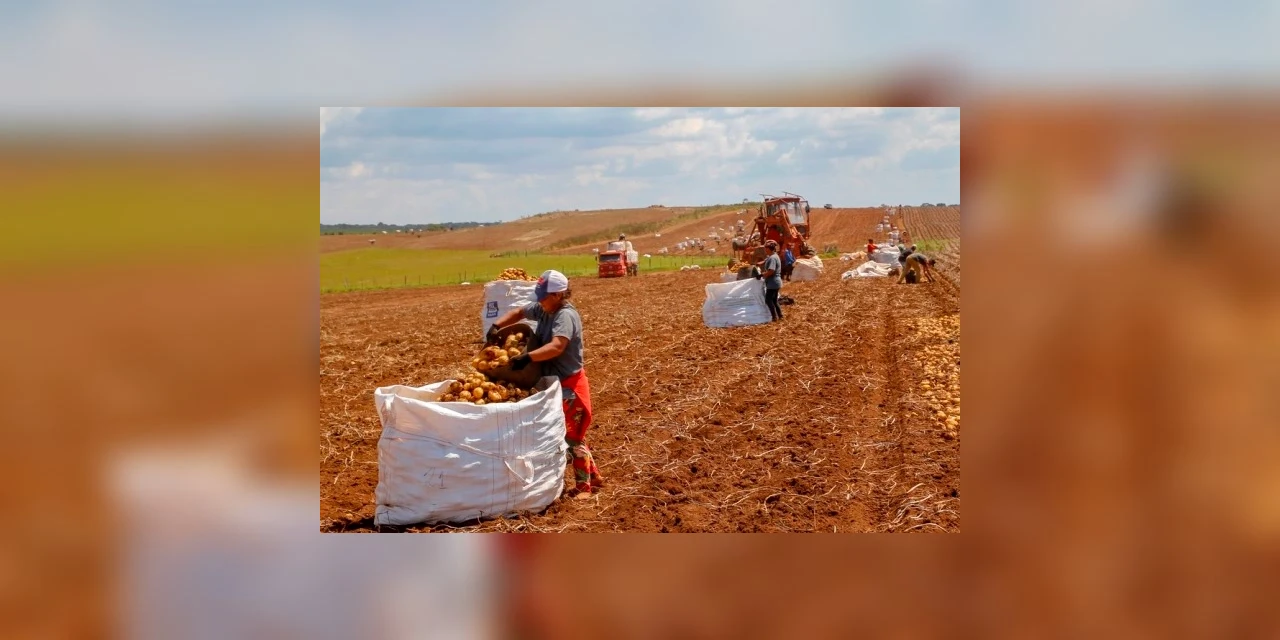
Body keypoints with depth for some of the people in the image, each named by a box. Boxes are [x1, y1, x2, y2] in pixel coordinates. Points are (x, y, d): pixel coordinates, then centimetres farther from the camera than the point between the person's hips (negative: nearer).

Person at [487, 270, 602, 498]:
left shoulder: (566, 315, -23)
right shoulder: (543, 309, 3)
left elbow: (557, 346, -39)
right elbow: (518, 313, 16)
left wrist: (527, 357, -47)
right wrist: (496, 326, -1)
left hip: (570, 384, -9)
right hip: (553, 381, 9)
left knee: (572, 436, -1)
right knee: (570, 434, 18)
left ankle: (584, 486, 10)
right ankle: (593, 476, 30)